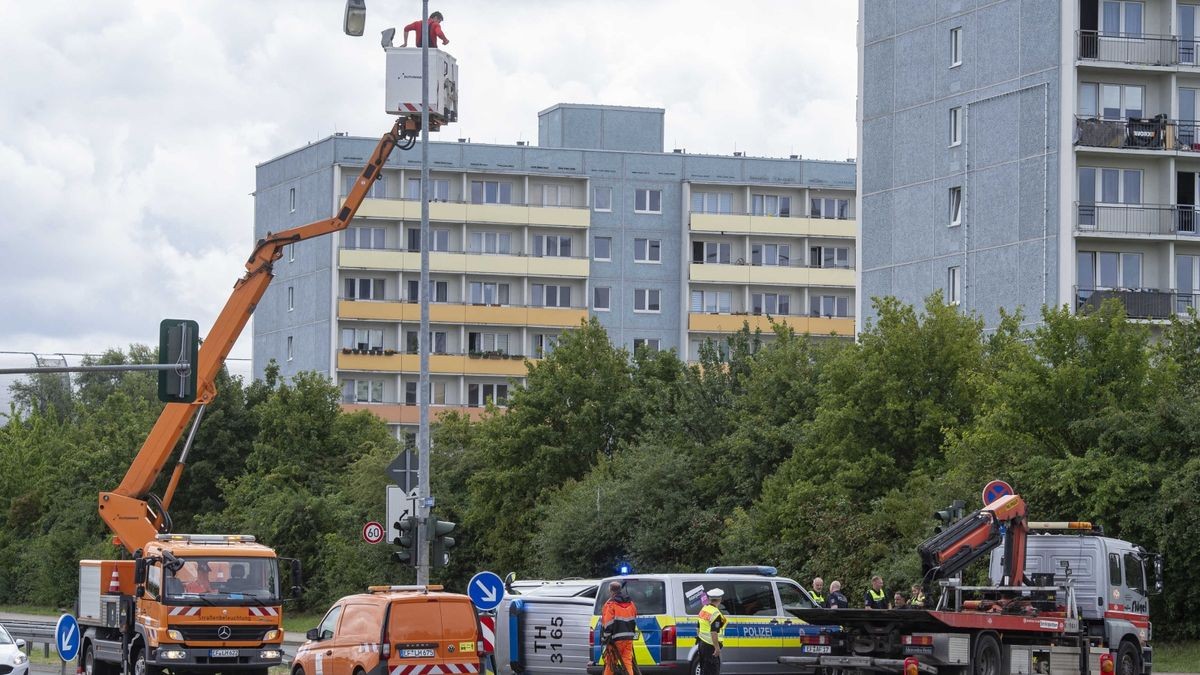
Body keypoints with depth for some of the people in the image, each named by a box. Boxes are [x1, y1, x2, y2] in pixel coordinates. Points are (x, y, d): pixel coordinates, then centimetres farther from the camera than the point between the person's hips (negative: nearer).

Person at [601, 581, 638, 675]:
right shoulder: (630, 603, 14)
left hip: (616, 639, -6)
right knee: (627, 662, 4)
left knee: (610, 663, 4)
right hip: (628, 638, 6)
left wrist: (604, 639, -8)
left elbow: (608, 625, -13)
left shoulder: (611, 604, -9)